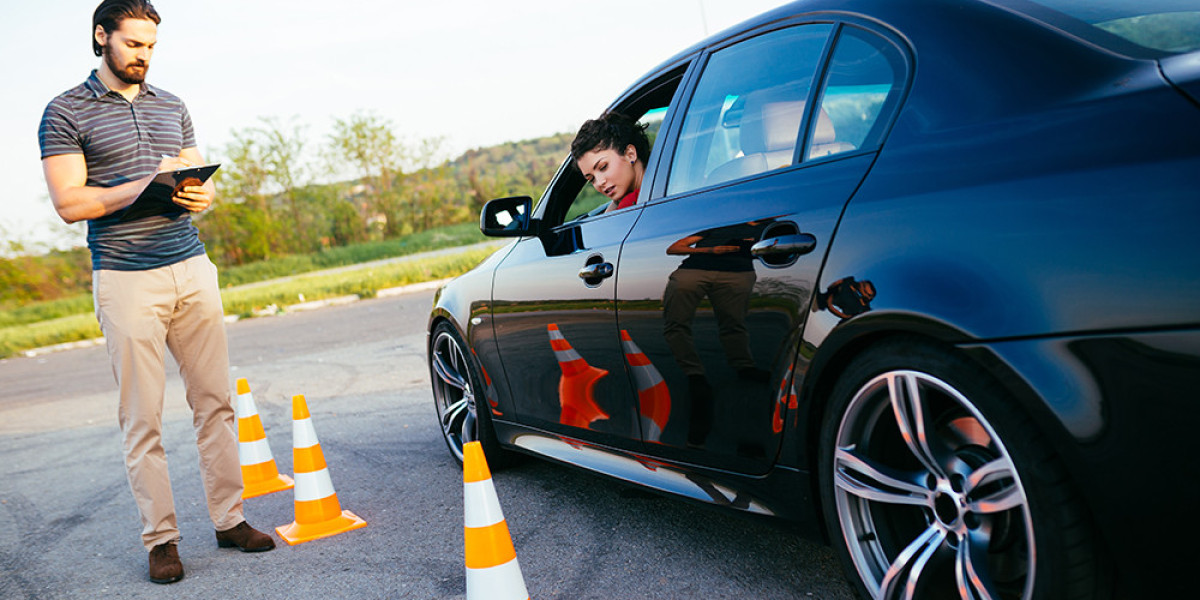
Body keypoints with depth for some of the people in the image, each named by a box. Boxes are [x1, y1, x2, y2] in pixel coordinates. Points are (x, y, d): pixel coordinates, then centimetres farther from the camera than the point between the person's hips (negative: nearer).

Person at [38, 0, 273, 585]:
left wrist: (201, 195, -5)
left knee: (215, 400, 5)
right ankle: (160, 538, 9)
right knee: (142, 417, -1)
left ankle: (229, 518, 14)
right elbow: (69, 202, -7)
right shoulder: (66, 112, 1)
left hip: (192, 268, 5)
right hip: (126, 279, -4)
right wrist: (147, 185, -16)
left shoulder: (172, 107, 17)